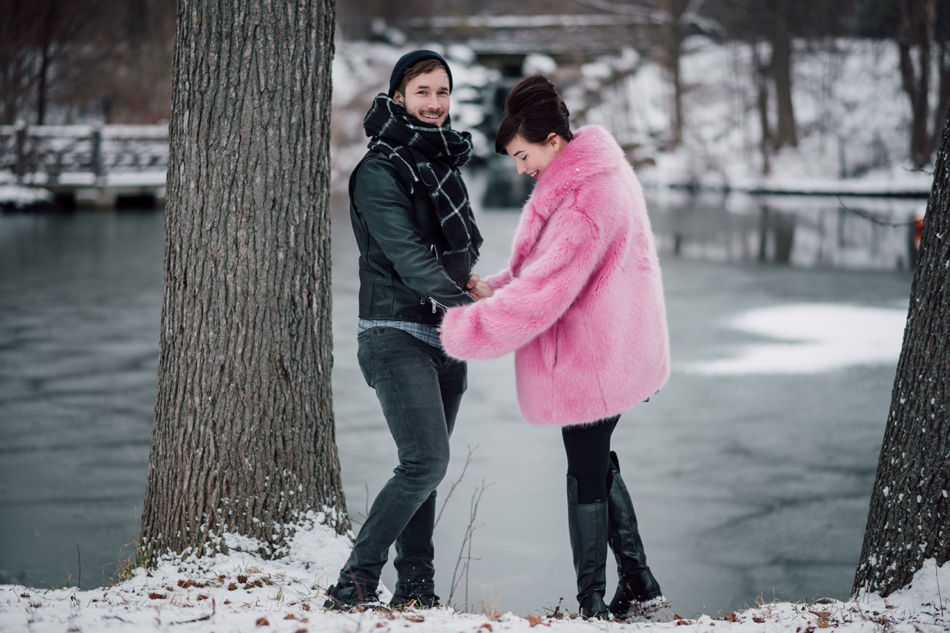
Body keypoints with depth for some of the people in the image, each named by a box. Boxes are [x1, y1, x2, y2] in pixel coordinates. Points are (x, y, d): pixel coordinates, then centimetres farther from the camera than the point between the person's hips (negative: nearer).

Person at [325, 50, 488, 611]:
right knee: (426, 461, -16)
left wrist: (468, 279, 0)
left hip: (445, 337, 8)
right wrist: (463, 301, -27)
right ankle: (356, 581, -10)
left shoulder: (445, 162, 15)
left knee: (426, 465, 8)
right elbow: (407, 255, -19)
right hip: (398, 334, -7)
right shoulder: (380, 172, -10)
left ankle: (416, 589, 14)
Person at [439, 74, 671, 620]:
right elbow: (547, 266, 16)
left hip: (592, 359, -10)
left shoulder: (584, 202, -26)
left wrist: (463, 330, -20)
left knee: (587, 473, 2)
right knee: (598, 463, 20)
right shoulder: (600, 169, 6)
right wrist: (494, 288, 2)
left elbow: (543, 291, -28)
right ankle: (639, 585, 26)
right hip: (619, 350, 10)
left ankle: (593, 604, 14)